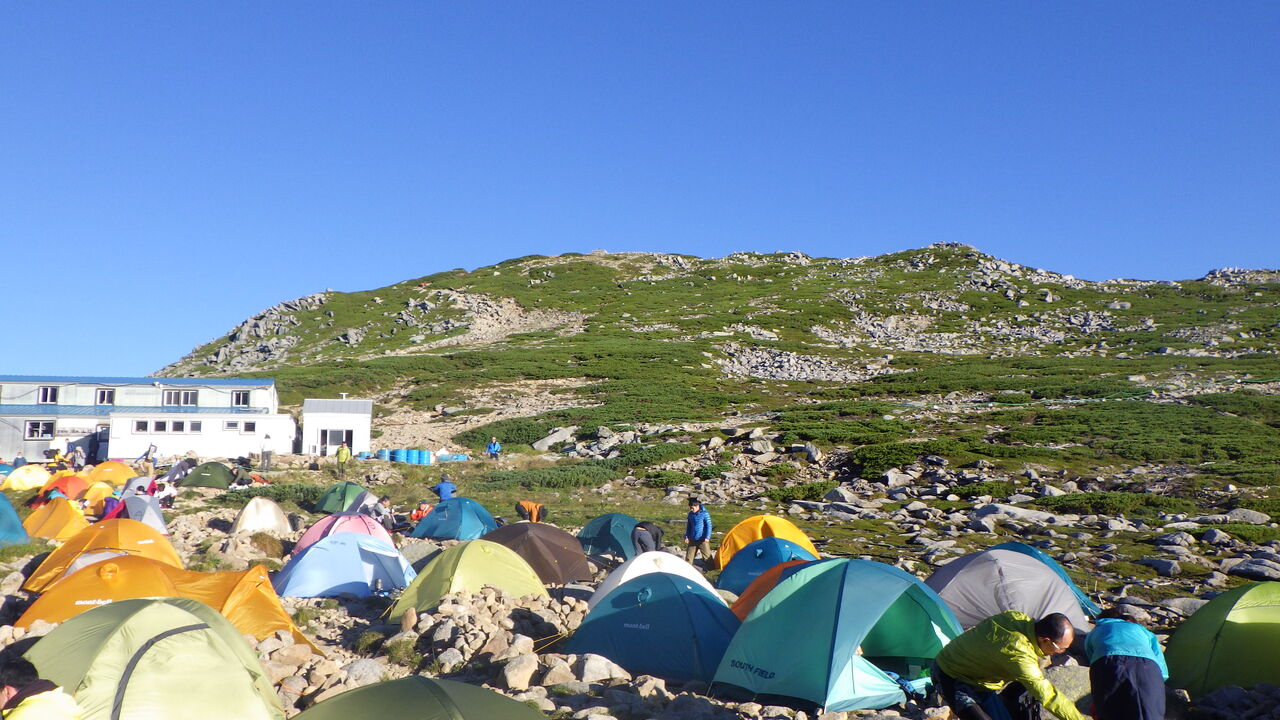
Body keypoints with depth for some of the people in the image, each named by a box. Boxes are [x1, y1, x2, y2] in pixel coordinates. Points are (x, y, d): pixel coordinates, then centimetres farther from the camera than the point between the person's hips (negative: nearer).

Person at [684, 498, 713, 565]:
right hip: (692, 539, 5)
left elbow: (708, 526, -10)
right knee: (689, 555, 8)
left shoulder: (704, 514, -12)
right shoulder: (690, 514, 6)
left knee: (707, 556, -1)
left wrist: (707, 537, -15)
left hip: (702, 539, -5)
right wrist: (686, 536, 9)